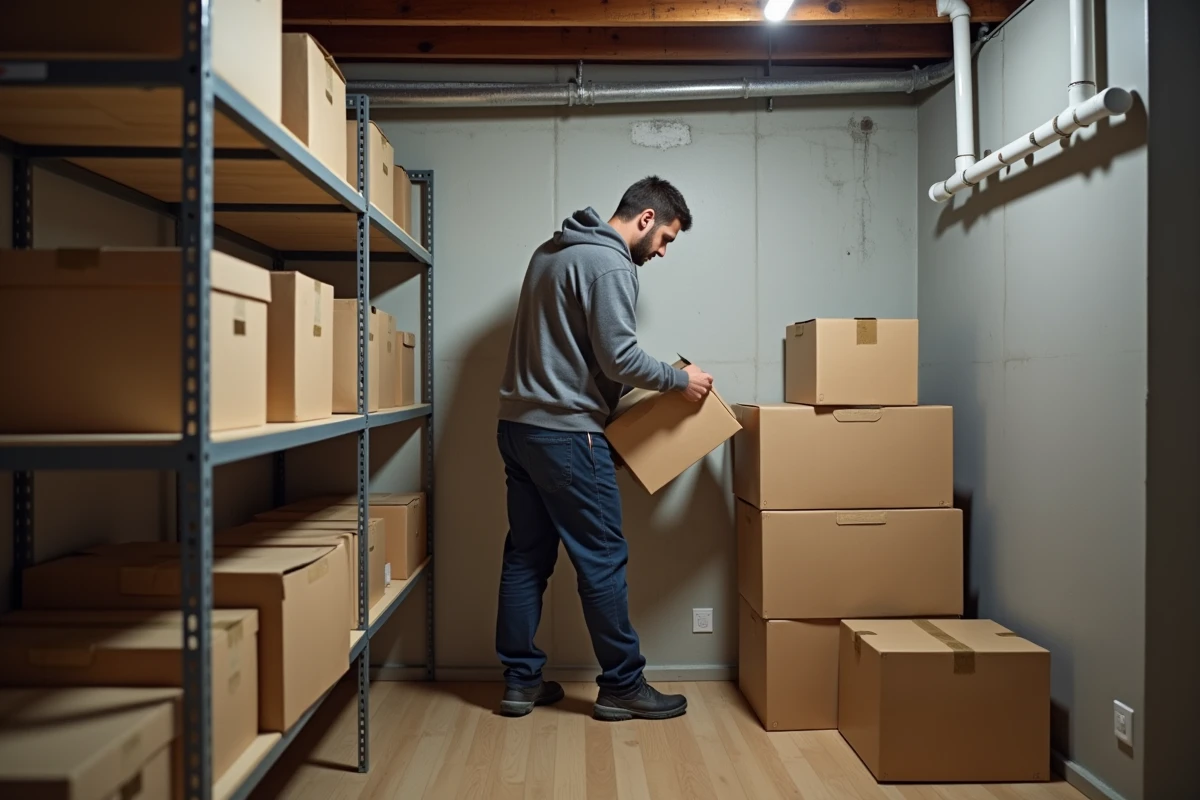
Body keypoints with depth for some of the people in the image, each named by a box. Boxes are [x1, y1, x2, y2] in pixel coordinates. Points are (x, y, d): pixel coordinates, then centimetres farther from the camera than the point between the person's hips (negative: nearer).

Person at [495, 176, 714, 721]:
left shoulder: (550, 250, 18)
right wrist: (680, 380, -3)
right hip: (565, 432, -9)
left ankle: (521, 681, 19)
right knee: (603, 560, 0)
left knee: (526, 556, 12)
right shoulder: (609, 263, -12)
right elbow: (619, 358, -18)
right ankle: (622, 688, 12)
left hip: (517, 424, 10)